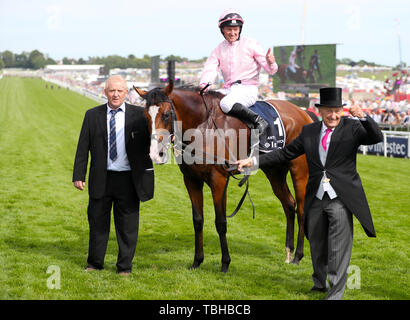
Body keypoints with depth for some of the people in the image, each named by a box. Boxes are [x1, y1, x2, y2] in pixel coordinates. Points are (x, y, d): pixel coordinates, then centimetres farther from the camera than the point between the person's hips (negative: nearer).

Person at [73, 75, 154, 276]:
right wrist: (78, 175, -1)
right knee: (97, 222, 11)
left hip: (128, 180, -1)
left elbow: (149, 141, 2)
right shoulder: (92, 116, 4)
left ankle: (124, 266, 17)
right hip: (101, 179, 1)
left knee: (127, 225, 5)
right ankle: (95, 263, 26)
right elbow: (83, 147, 5)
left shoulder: (139, 115, 2)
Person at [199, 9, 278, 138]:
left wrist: (270, 63, -27)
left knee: (226, 104, -34)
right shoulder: (218, 49, 13)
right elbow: (210, 68, -2)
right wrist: (204, 84, -24)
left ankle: (258, 121, -23)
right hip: (228, 89, 5)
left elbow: (271, 70, -2)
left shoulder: (251, 44, 1)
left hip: (248, 89, -5)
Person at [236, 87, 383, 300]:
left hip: (341, 199, -4)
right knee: (317, 245, 17)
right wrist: (253, 161, 6)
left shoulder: (351, 128, -2)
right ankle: (320, 283, 38)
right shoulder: (309, 131, 8)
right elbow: (285, 154, 12)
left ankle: (335, 293, 4)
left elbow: (376, 138, -16)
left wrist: (363, 117, -33)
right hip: (316, 198, 4)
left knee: (338, 249, -5)